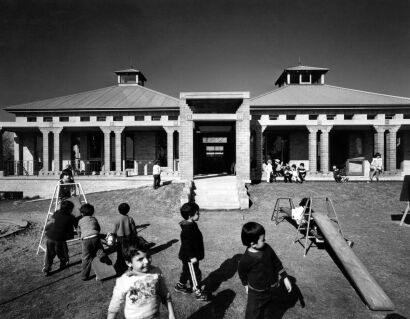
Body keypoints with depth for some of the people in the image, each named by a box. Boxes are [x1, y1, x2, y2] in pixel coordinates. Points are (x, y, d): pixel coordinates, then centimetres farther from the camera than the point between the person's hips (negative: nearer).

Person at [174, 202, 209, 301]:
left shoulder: (192, 225, 4)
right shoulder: (187, 228, -28)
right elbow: (186, 244, -28)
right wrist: (192, 257, -26)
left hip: (187, 256, 10)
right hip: (190, 257, -10)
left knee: (187, 271, 24)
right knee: (195, 273, 2)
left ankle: (180, 285, 42)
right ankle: (198, 292, 15)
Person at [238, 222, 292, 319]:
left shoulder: (267, 248, -15)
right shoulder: (245, 259, -28)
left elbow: (277, 263, 0)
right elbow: (242, 273, -7)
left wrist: (285, 278, 3)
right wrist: (246, 285, 8)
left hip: (273, 289, 4)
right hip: (256, 293, -4)